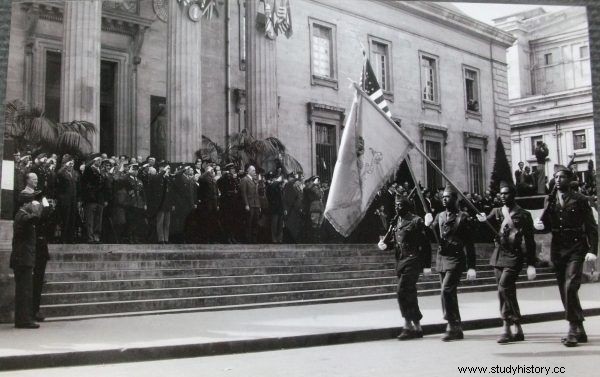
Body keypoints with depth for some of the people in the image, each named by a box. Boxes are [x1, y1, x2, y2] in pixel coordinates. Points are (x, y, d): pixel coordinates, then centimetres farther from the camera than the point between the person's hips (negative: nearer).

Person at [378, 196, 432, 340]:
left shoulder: (416, 221, -7)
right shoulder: (396, 222, 13)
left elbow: (425, 244, -9)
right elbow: (393, 241, 20)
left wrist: (427, 266, -12)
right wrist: (384, 244, -3)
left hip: (412, 261, -8)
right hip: (400, 261, 8)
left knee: (402, 291, -16)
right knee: (410, 295, 10)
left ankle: (408, 325, -8)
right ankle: (417, 327, 18)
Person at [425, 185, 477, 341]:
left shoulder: (462, 217, -5)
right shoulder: (439, 216, 11)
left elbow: (469, 243, -6)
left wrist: (471, 267, -11)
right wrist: (429, 225, -13)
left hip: (456, 259, -6)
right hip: (441, 259, 6)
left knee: (447, 291, -17)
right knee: (450, 294, 11)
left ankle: (452, 325, -7)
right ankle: (457, 329, 19)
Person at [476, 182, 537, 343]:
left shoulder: (523, 215, -2)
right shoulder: (496, 212, 10)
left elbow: (529, 241, -2)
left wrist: (531, 265, -6)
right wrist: (483, 221, -20)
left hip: (514, 256, -5)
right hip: (498, 255, 5)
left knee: (504, 288, -18)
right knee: (507, 293, 8)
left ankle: (507, 328, -9)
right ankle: (517, 330, 16)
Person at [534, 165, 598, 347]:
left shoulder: (580, 200, 0)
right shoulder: (550, 200, 10)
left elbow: (591, 227, -2)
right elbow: (548, 226, 10)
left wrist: (592, 250, -12)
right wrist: (540, 225, -13)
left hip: (576, 250, -5)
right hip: (557, 250, 5)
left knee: (570, 287, -18)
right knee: (564, 291, 8)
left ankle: (574, 329, -9)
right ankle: (578, 330, 19)